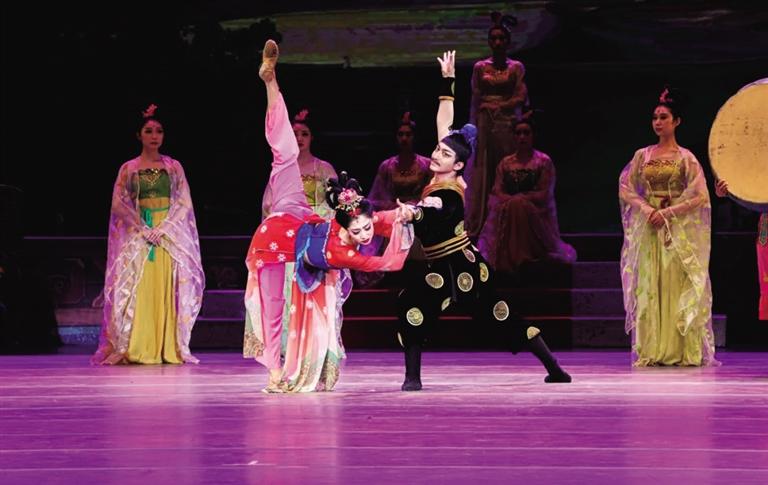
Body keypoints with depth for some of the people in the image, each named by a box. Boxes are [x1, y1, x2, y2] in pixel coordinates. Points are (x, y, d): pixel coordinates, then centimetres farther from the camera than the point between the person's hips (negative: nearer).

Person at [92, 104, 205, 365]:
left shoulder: (173, 166, 8)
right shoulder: (128, 168, 7)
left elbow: (184, 202, 3)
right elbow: (119, 204, 0)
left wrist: (163, 228, -10)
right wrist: (143, 229, -11)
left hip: (170, 234, 0)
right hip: (138, 235, 0)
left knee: (167, 290, -5)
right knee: (137, 290, -7)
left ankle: (169, 349, -4)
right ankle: (135, 349, -8)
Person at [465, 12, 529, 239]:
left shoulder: (516, 68, 6)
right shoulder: (480, 68, 8)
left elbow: (520, 98, -3)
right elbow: (475, 101, 6)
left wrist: (494, 105, -9)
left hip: (509, 126, -1)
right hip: (484, 126, 1)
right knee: (481, 177, -1)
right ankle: (475, 230, -1)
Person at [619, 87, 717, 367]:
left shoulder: (685, 158, 0)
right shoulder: (642, 155, 10)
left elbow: (700, 197, -5)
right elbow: (625, 188, 7)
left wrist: (667, 213, -12)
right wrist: (646, 209, -9)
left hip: (678, 230, -3)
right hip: (648, 229, 3)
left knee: (677, 287, -6)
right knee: (648, 287, 0)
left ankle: (682, 351, -3)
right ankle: (651, 351, 2)